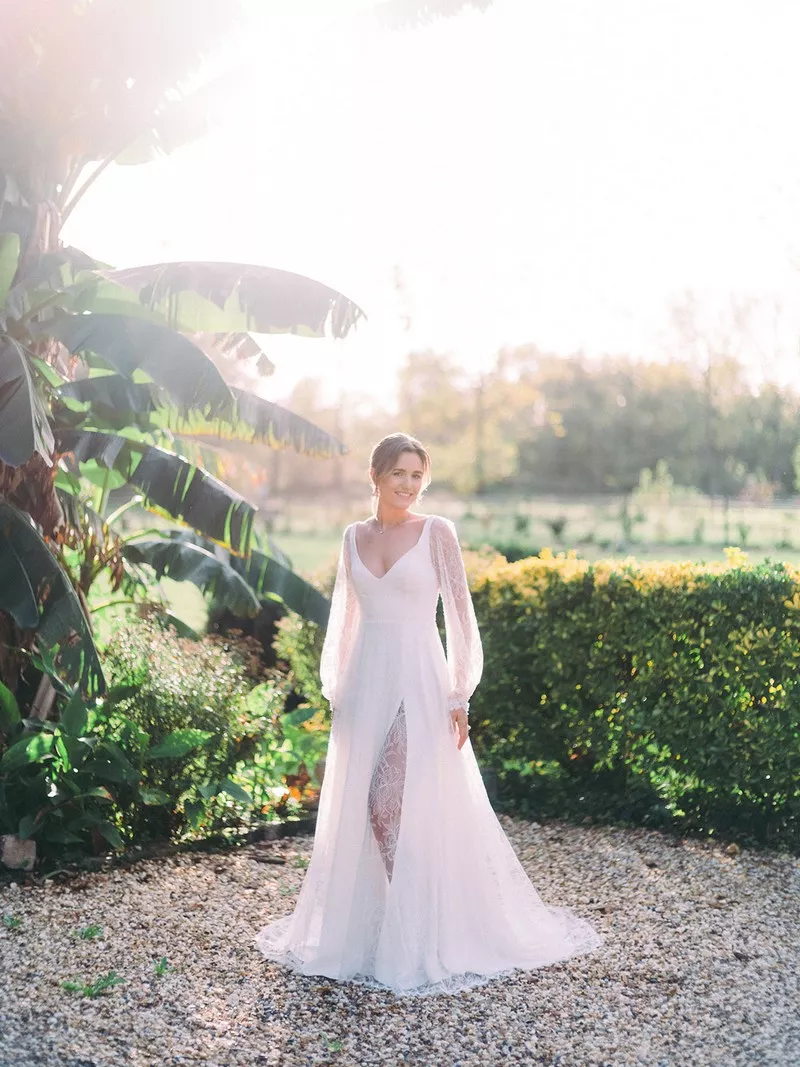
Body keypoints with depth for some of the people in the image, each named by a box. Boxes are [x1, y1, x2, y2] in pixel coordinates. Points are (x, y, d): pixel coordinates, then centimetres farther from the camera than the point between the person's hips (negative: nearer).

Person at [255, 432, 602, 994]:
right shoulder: (355, 536, 10)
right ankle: (373, 929, 22)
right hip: (365, 681, 5)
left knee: (410, 804, -9)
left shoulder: (437, 532, -4)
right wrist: (335, 687, 15)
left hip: (418, 679, -5)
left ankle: (422, 937, 6)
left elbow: (460, 613, -5)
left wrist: (459, 696, -10)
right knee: (360, 806, 7)